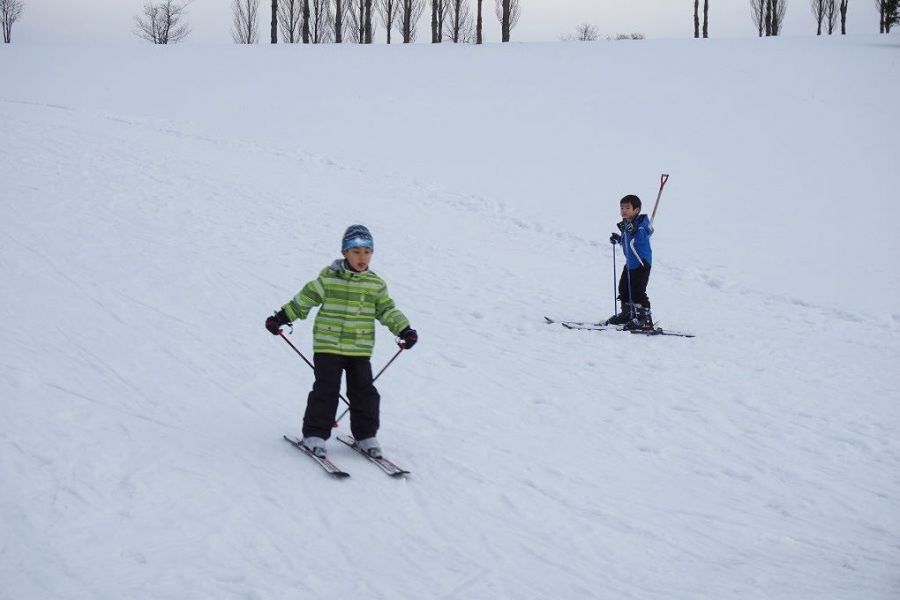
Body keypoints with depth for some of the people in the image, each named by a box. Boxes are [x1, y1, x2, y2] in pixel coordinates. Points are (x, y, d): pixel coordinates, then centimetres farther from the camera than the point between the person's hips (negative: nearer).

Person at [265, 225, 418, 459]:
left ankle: (366, 435, 17)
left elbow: (387, 310, 12)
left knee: (364, 391, 4)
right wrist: (281, 318, 2)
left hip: (360, 349, 3)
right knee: (326, 390, -5)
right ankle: (315, 434, 5)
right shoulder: (328, 279, -4)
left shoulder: (375, 284, 6)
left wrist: (404, 330, -1)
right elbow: (304, 300, 3)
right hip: (328, 346, -3)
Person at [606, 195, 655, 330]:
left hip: (642, 262, -9)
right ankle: (627, 314, 31)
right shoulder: (626, 224, 8)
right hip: (630, 262, 9)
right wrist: (618, 239, 8)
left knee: (637, 290, -11)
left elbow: (641, 237, -33)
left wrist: (632, 229, -46)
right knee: (624, 287, 16)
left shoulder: (641, 222, -16)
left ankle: (645, 318, -5)